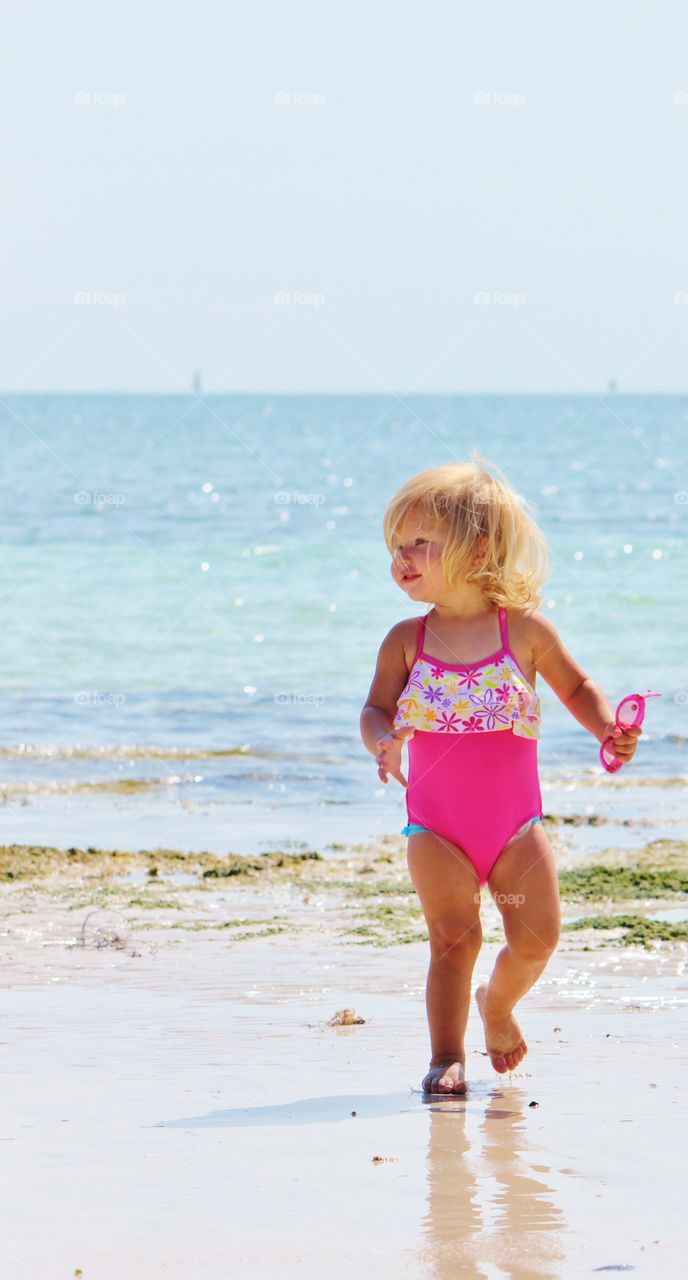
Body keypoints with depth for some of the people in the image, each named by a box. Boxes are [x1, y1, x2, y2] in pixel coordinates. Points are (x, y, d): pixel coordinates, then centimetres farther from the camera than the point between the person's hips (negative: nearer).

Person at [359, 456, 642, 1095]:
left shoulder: (525, 630, -3)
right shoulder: (406, 641, -1)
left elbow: (577, 688, 10)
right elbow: (377, 710, -3)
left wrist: (609, 731, -7)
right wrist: (384, 742, -25)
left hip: (516, 823, 0)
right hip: (435, 827, 0)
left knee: (536, 936, -4)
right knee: (453, 937, -10)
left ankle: (497, 1005, 26)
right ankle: (446, 1056, -2)